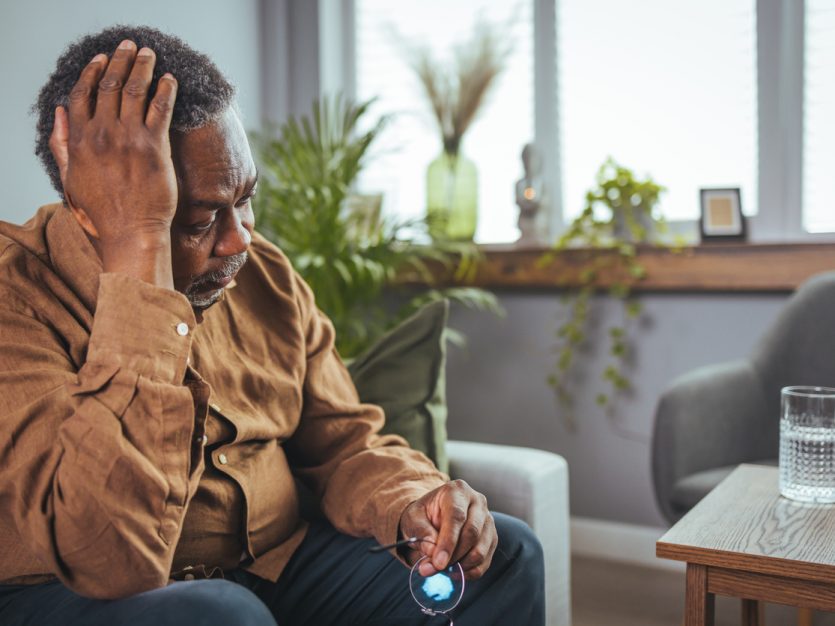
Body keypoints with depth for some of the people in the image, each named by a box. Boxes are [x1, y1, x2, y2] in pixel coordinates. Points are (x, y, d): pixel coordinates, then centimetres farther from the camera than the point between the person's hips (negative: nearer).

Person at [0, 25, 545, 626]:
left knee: (506, 554, -4)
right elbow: (113, 555, -36)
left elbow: (343, 442, 6)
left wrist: (411, 503, -18)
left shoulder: (266, 277, -1)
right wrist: (136, 250, -36)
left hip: (274, 562, 5)